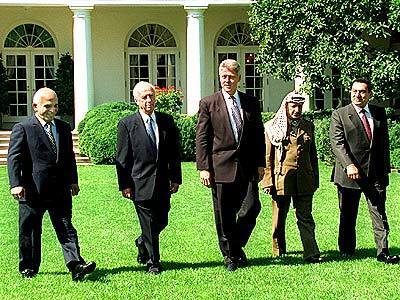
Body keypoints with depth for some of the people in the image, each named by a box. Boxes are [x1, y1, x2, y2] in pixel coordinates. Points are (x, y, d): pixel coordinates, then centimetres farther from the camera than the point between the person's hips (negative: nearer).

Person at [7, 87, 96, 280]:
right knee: (29, 231, 8)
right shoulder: (22, 129, -3)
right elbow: (14, 158, -8)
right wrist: (16, 184, -18)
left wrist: (73, 181, 17)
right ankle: (28, 268, 23)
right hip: (32, 191, -4)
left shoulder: (64, 128, 14)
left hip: (60, 190, 4)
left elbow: (69, 156, 22)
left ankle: (76, 265, -11)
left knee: (65, 228, -3)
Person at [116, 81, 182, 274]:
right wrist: (124, 184, -7)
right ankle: (153, 262, 16)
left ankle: (142, 244, 39)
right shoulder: (127, 124, -4)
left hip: (162, 183, 4)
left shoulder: (167, 121, 7)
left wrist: (175, 178, 5)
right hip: (140, 183, -4)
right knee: (148, 224, 1)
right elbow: (122, 158, -4)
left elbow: (174, 152, 10)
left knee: (162, 221, 10)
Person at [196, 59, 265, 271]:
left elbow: (259, 135, 14)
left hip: (247, 168, 2)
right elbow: (202, 138, -1)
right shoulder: (208, 104, 2)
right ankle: (229, 255, 19)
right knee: (224, 216, 3)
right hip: (220, 168, -2)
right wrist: (203, 168, -7)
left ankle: (237, 246, 20)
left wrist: (260, 164, 8)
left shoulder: (251, 103, 10)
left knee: (251, 208, -4)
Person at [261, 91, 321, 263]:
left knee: (305, 217, -3)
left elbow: (313, 155, 17)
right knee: (279, 218, 9)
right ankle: (279, 251, 24)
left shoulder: (308, 127, 12)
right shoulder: (272, 127, 2)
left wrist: (315, 179, 14)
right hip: (281, 179, -2)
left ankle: (311, 254, -5)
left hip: (304, 181, 2)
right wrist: (267, 181, -6)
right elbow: (267, 157, 0)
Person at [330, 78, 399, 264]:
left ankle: (383, 252, 1)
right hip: (350, 173, -2)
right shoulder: (339, 115, 0)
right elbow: (337, 143, -10)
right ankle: (347, 250, 21)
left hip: (376, 173, 2)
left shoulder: (379, 113, 12)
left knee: (379, 214, -1)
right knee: (348, 216, 8)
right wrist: (349, 165, -23)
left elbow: (385, 142, 15)